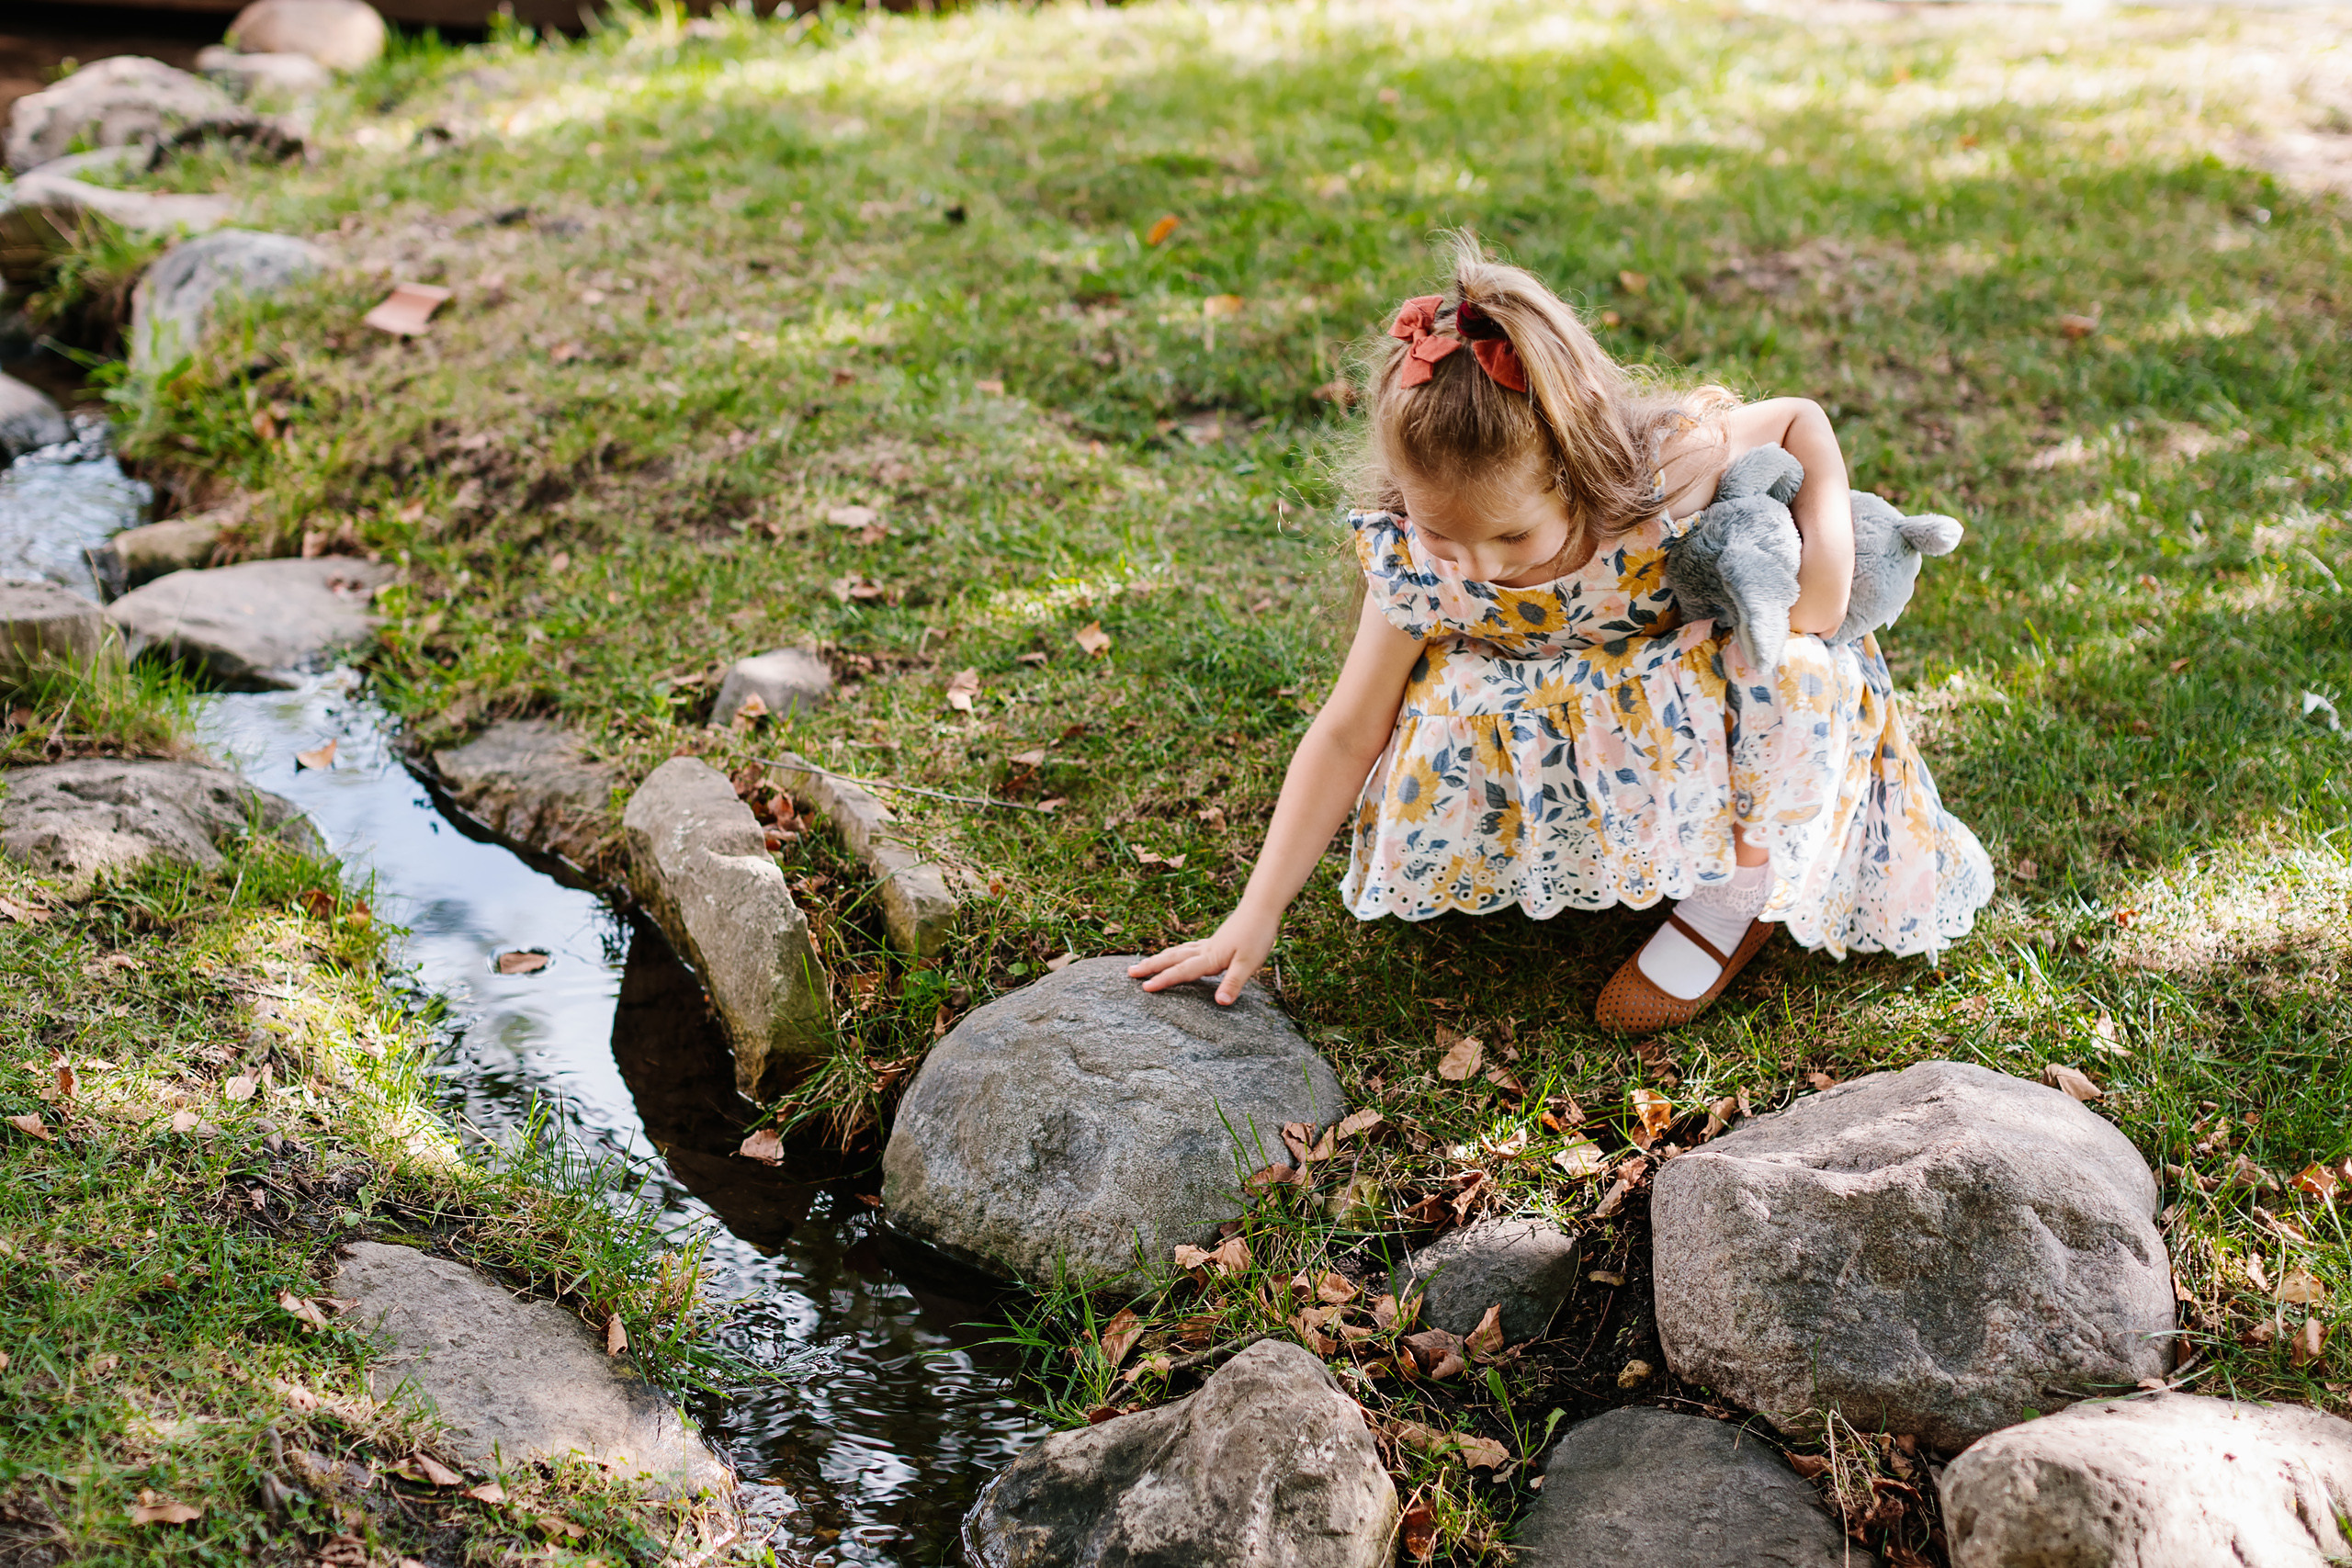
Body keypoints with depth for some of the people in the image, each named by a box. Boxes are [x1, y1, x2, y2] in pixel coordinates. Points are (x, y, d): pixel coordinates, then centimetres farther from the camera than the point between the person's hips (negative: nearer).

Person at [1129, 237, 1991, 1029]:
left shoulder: (1672, 471, -33)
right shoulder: (1416, 569, -28)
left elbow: (1799, 419, -11)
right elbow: (1345, 739, -19)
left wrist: (1830, 537, -30)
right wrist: (1255, 917, -21)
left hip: (1705, 681, 0)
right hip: (1560, 727, 1)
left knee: (1799, 675, -33)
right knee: (1447, 716, -31)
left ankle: (1741, 891, -9)